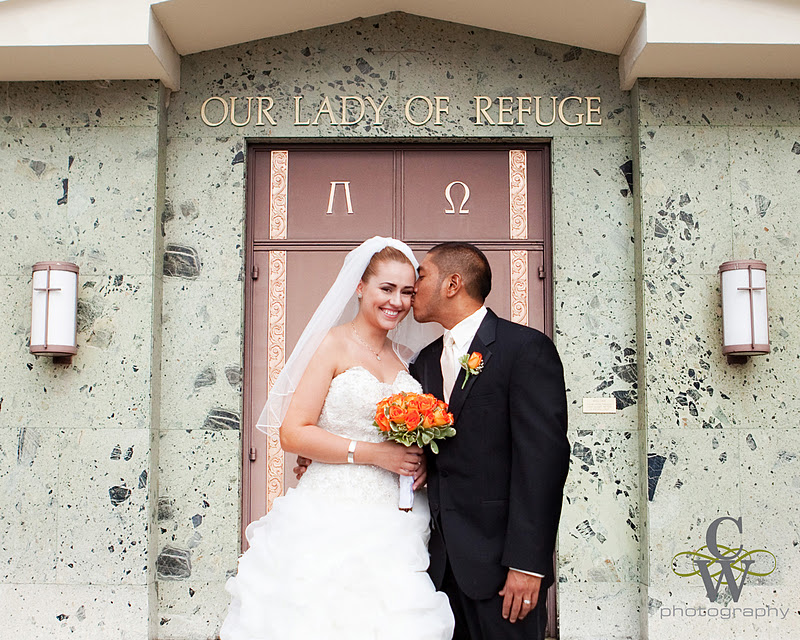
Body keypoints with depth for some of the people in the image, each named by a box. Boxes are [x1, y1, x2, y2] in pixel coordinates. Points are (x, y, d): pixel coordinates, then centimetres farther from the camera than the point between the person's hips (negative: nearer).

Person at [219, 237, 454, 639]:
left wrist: (418, 459, 2)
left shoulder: (405, 356, 13)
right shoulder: (333, 345, -3)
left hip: (395, 527, 5)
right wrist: (372, 453, -15)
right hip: (334, 524, -5)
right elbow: (292, 433, -10)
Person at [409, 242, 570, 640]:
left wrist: (527, 562, -19)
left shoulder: (526, 348, -8)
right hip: (440, 561, 6)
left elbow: (543, 457, -15)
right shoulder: (426, 361, 14)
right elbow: (421, 452, 13)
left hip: (498, 560, -6)